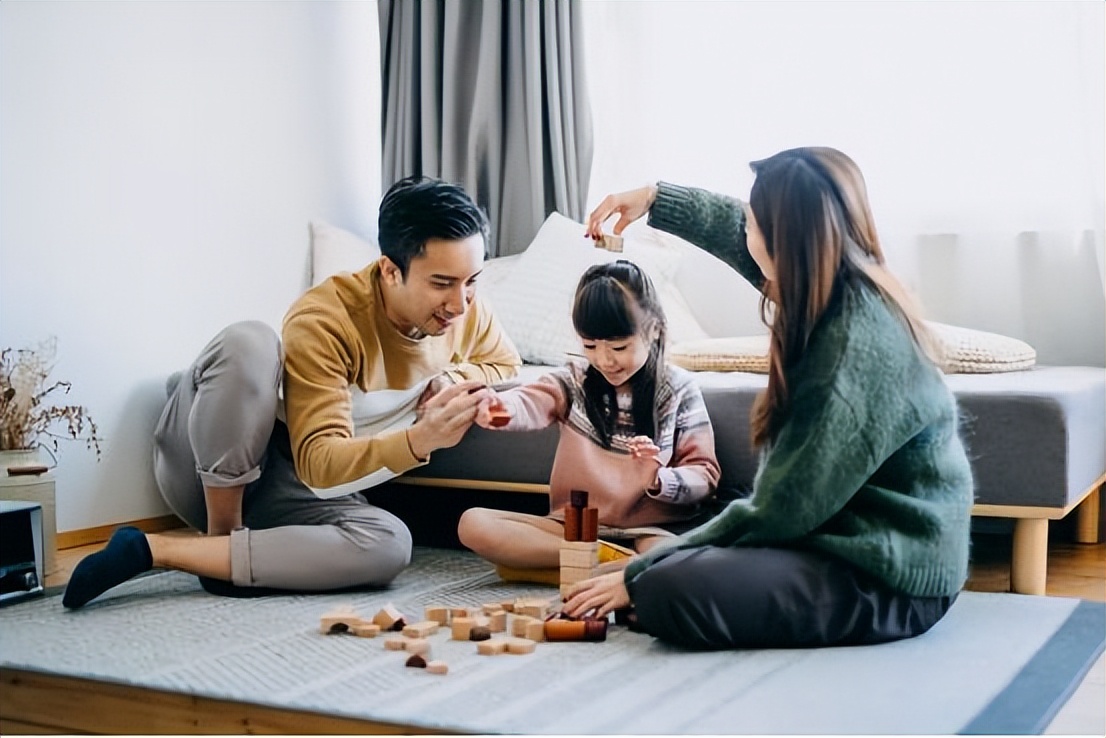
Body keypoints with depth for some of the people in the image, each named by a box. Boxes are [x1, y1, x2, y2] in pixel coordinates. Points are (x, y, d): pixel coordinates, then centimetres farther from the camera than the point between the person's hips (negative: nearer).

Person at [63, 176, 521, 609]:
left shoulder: (462, 310, -6)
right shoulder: (324, 320, -25)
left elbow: (504, 361, 15)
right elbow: (319, 465, -28)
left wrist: (454, 377, -10)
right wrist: (418, 439, -48)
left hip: (292, 493, 6)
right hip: (205, 471, -6)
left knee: (389, 545, -30)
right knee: (249, 342, -36)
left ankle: (157, 549, -22)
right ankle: (222, 536, -20)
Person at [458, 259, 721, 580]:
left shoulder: (679, 389, 0)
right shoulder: (575, 379, 5)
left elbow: (705, 475, -1)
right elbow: (531, 402, -17)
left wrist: (658, 480, -21)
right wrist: (496, 407, -40)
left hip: (649, 531, -4)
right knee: (473, 523, -20)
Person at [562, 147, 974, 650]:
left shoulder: (853, 353, -27)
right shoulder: (851, 292, -1)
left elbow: (777, 514, -23)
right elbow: (744, 237, 21)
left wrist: (637, 576, -15)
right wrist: (657, 198, 27)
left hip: (891, 581, -9)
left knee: (665, 591, -25)